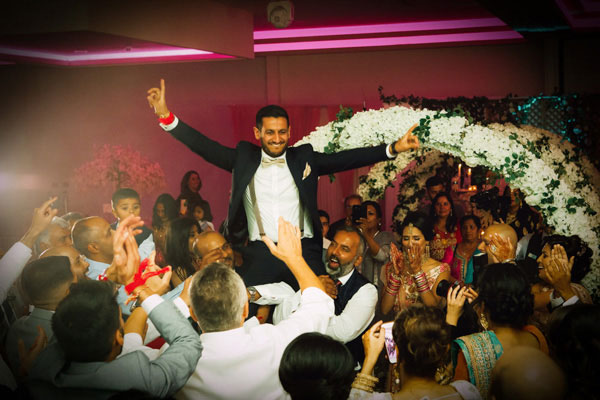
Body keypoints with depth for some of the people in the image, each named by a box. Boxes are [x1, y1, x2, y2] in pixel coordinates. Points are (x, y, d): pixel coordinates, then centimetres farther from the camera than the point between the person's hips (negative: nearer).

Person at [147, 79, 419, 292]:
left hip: (304, 251, 1)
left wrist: (393, 148, -8)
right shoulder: (244, 158, 9)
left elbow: (346, 159, 3)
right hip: (261, 255, 0)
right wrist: (166, 116, -10)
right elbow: (205, 147, 2)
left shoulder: (303, 158, 9)